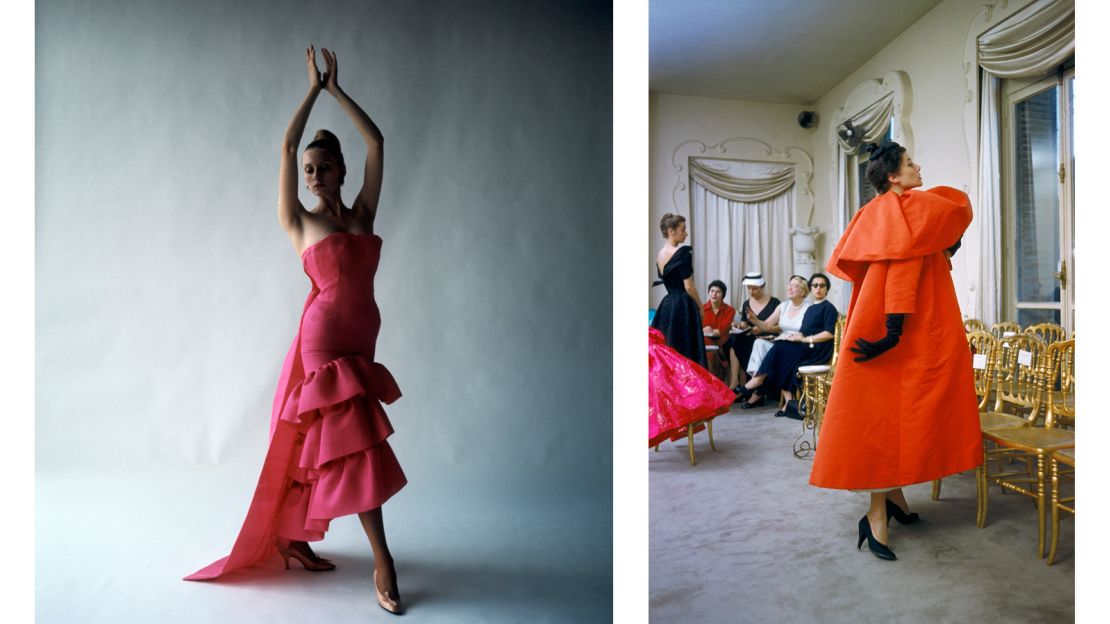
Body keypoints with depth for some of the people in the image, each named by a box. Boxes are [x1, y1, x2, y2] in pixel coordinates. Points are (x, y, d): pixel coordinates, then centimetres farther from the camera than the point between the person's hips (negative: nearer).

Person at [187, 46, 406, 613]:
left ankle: (294, 539, 31)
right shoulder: (299, 222, 4)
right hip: (324, 336, -5)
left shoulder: (362, 213, 13)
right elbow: (286, 146, -1)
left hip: (359, 339, 5)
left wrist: (337, 90, 17)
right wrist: (313, 89, 8)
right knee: (357, 445, -6)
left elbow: (375, 142, 12)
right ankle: (383, 563, 5)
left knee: (320, 445, 14)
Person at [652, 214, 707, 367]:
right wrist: (700, 307, -1)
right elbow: (688, 286, -15)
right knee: (686, 352, -3)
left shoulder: (660, 254, 10)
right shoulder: (682, 253, -12)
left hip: (666, 305, 8)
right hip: (683, 306, -8)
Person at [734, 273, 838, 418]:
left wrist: (805, 339, -16)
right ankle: (788, 402, -24)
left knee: (779, 349, -22)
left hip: (819, 349, -7)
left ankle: (756, 383, -13)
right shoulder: (810, 308, 22)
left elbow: (830, 333, -12)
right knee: (779, 350, -17)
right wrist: (796, 335, -4)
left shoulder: (828, 308, 0)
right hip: (806, 348, 7)